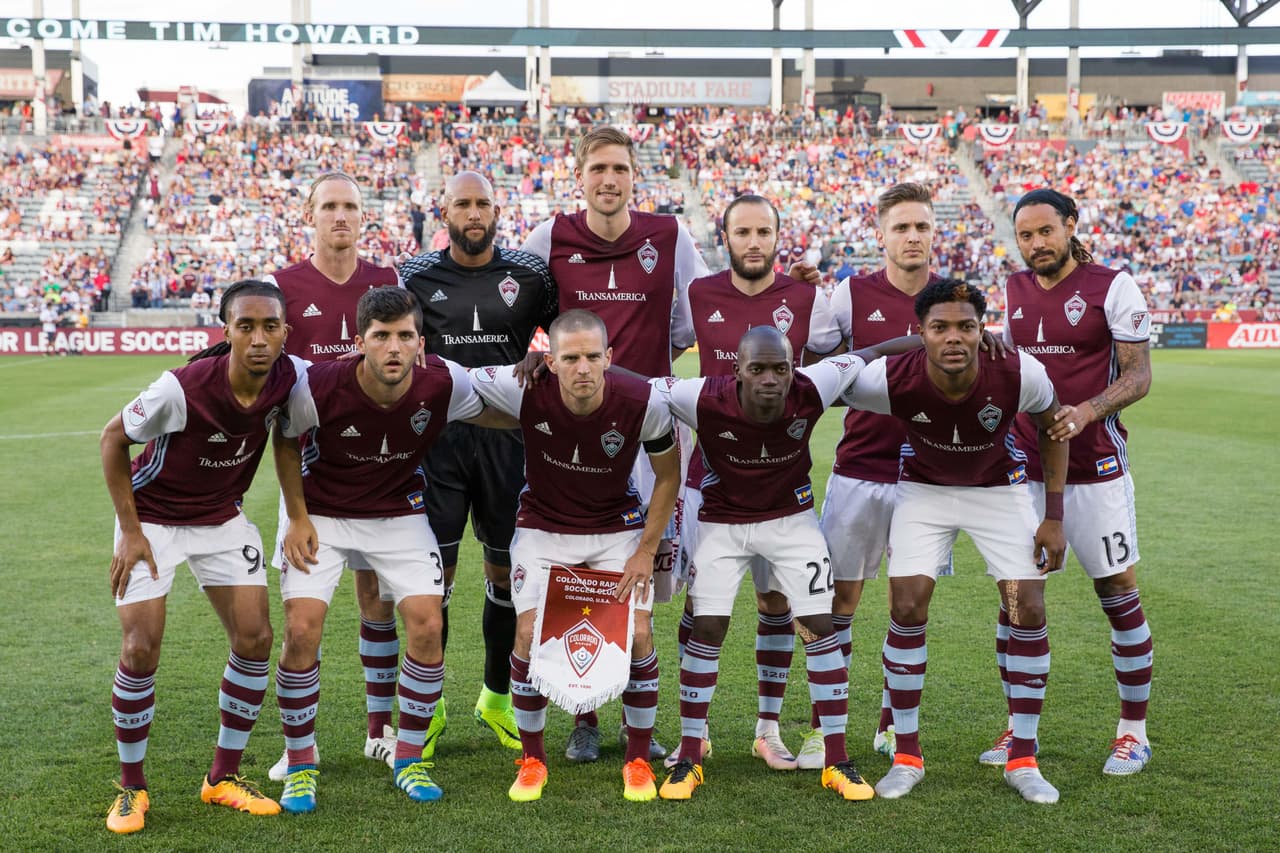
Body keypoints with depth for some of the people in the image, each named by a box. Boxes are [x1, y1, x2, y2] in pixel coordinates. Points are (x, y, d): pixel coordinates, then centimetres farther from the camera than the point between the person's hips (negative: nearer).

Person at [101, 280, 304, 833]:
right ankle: (131, 787, 8)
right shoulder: (182, 389, -32)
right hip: (152, 516, -4)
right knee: (141, 649, -11)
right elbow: (113, 438, -15)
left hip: (223, 517, 4)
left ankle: (223, 778, 13)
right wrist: (130, 530, -15)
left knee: (255, 638, -3)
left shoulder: (290, 379, -20)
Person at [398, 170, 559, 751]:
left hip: (507, 435, 1)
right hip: (437, 435, -1)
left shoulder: (530, 275, 3)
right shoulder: (416, 277, 3)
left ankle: (497, 697, 25)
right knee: (434, 572, -2)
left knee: (509, 569, 8)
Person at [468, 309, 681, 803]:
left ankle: (638, 761, 7)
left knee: (637, 633, -13)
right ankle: (532, 759, 7)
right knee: (530, 633, -14)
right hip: (543, 527, 0)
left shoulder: (643, 403, -23)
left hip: (618, 529, 0)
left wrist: (647, 551, -8)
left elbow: (668, 475, -6)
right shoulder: (525, 393, -26)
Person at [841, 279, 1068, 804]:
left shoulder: (1019, 374, -29)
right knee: (907, 609, -13)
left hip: (1000, 489, 1)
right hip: (924, 489, 0)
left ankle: (1022, 760, 7)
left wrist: (1054, 516, -7)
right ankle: (907, 756, 4)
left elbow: (1052, 427, -8)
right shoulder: (890, 381, -31)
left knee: (1028, 610, -9)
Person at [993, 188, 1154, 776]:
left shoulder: (1113, 287, -6)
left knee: (1120, 594, 1)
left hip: (1095, 468, -4)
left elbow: (1138, 376, -9)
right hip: (1023, 468, 5)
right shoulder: (1013, 291, 10)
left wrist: (1085, 412, -24)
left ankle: (1133, 731, 13)